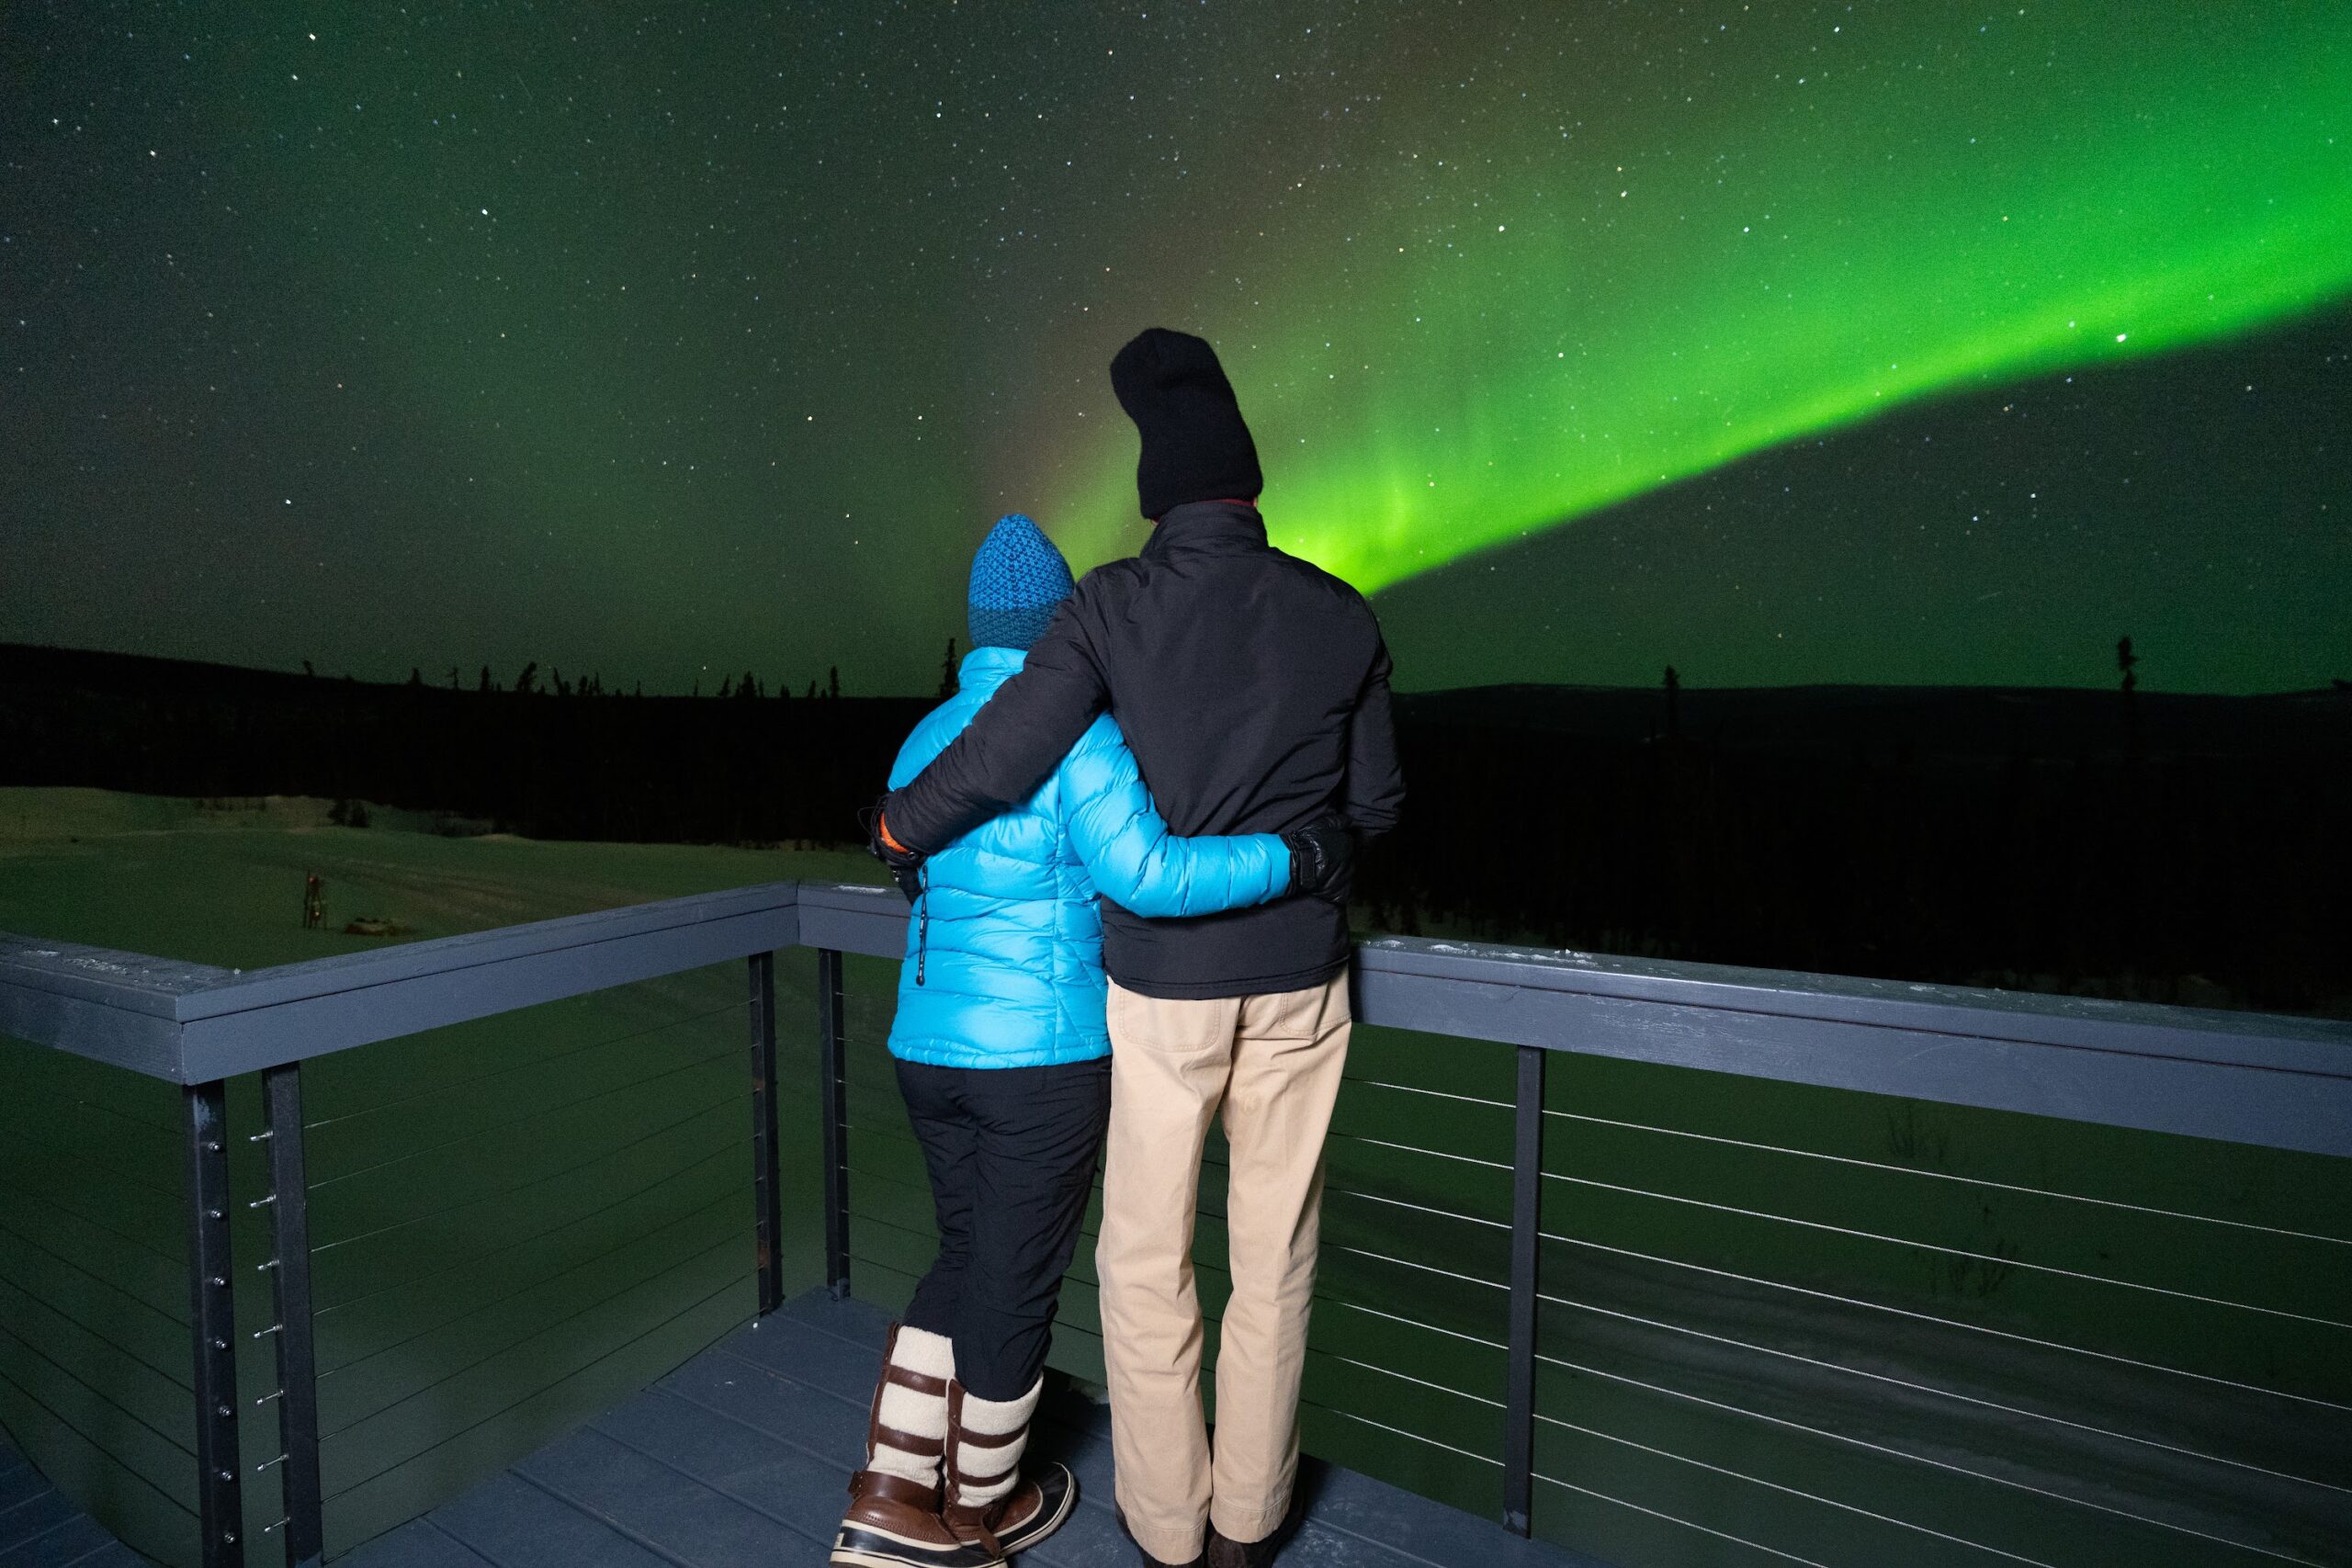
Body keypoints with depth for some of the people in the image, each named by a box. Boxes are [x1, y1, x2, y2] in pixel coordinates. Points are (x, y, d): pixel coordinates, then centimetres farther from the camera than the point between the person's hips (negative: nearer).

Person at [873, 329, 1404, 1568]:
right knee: (1273, 1254, 17)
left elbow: (1002, 757, -15)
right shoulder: (1340, 616, -2)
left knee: (1146, 1257, 16)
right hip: (1299, 974, 3)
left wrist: (901, 825, 5)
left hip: (1162, 976, -2)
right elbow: (1375, 804, 4)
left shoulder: (1113, 605, -10)